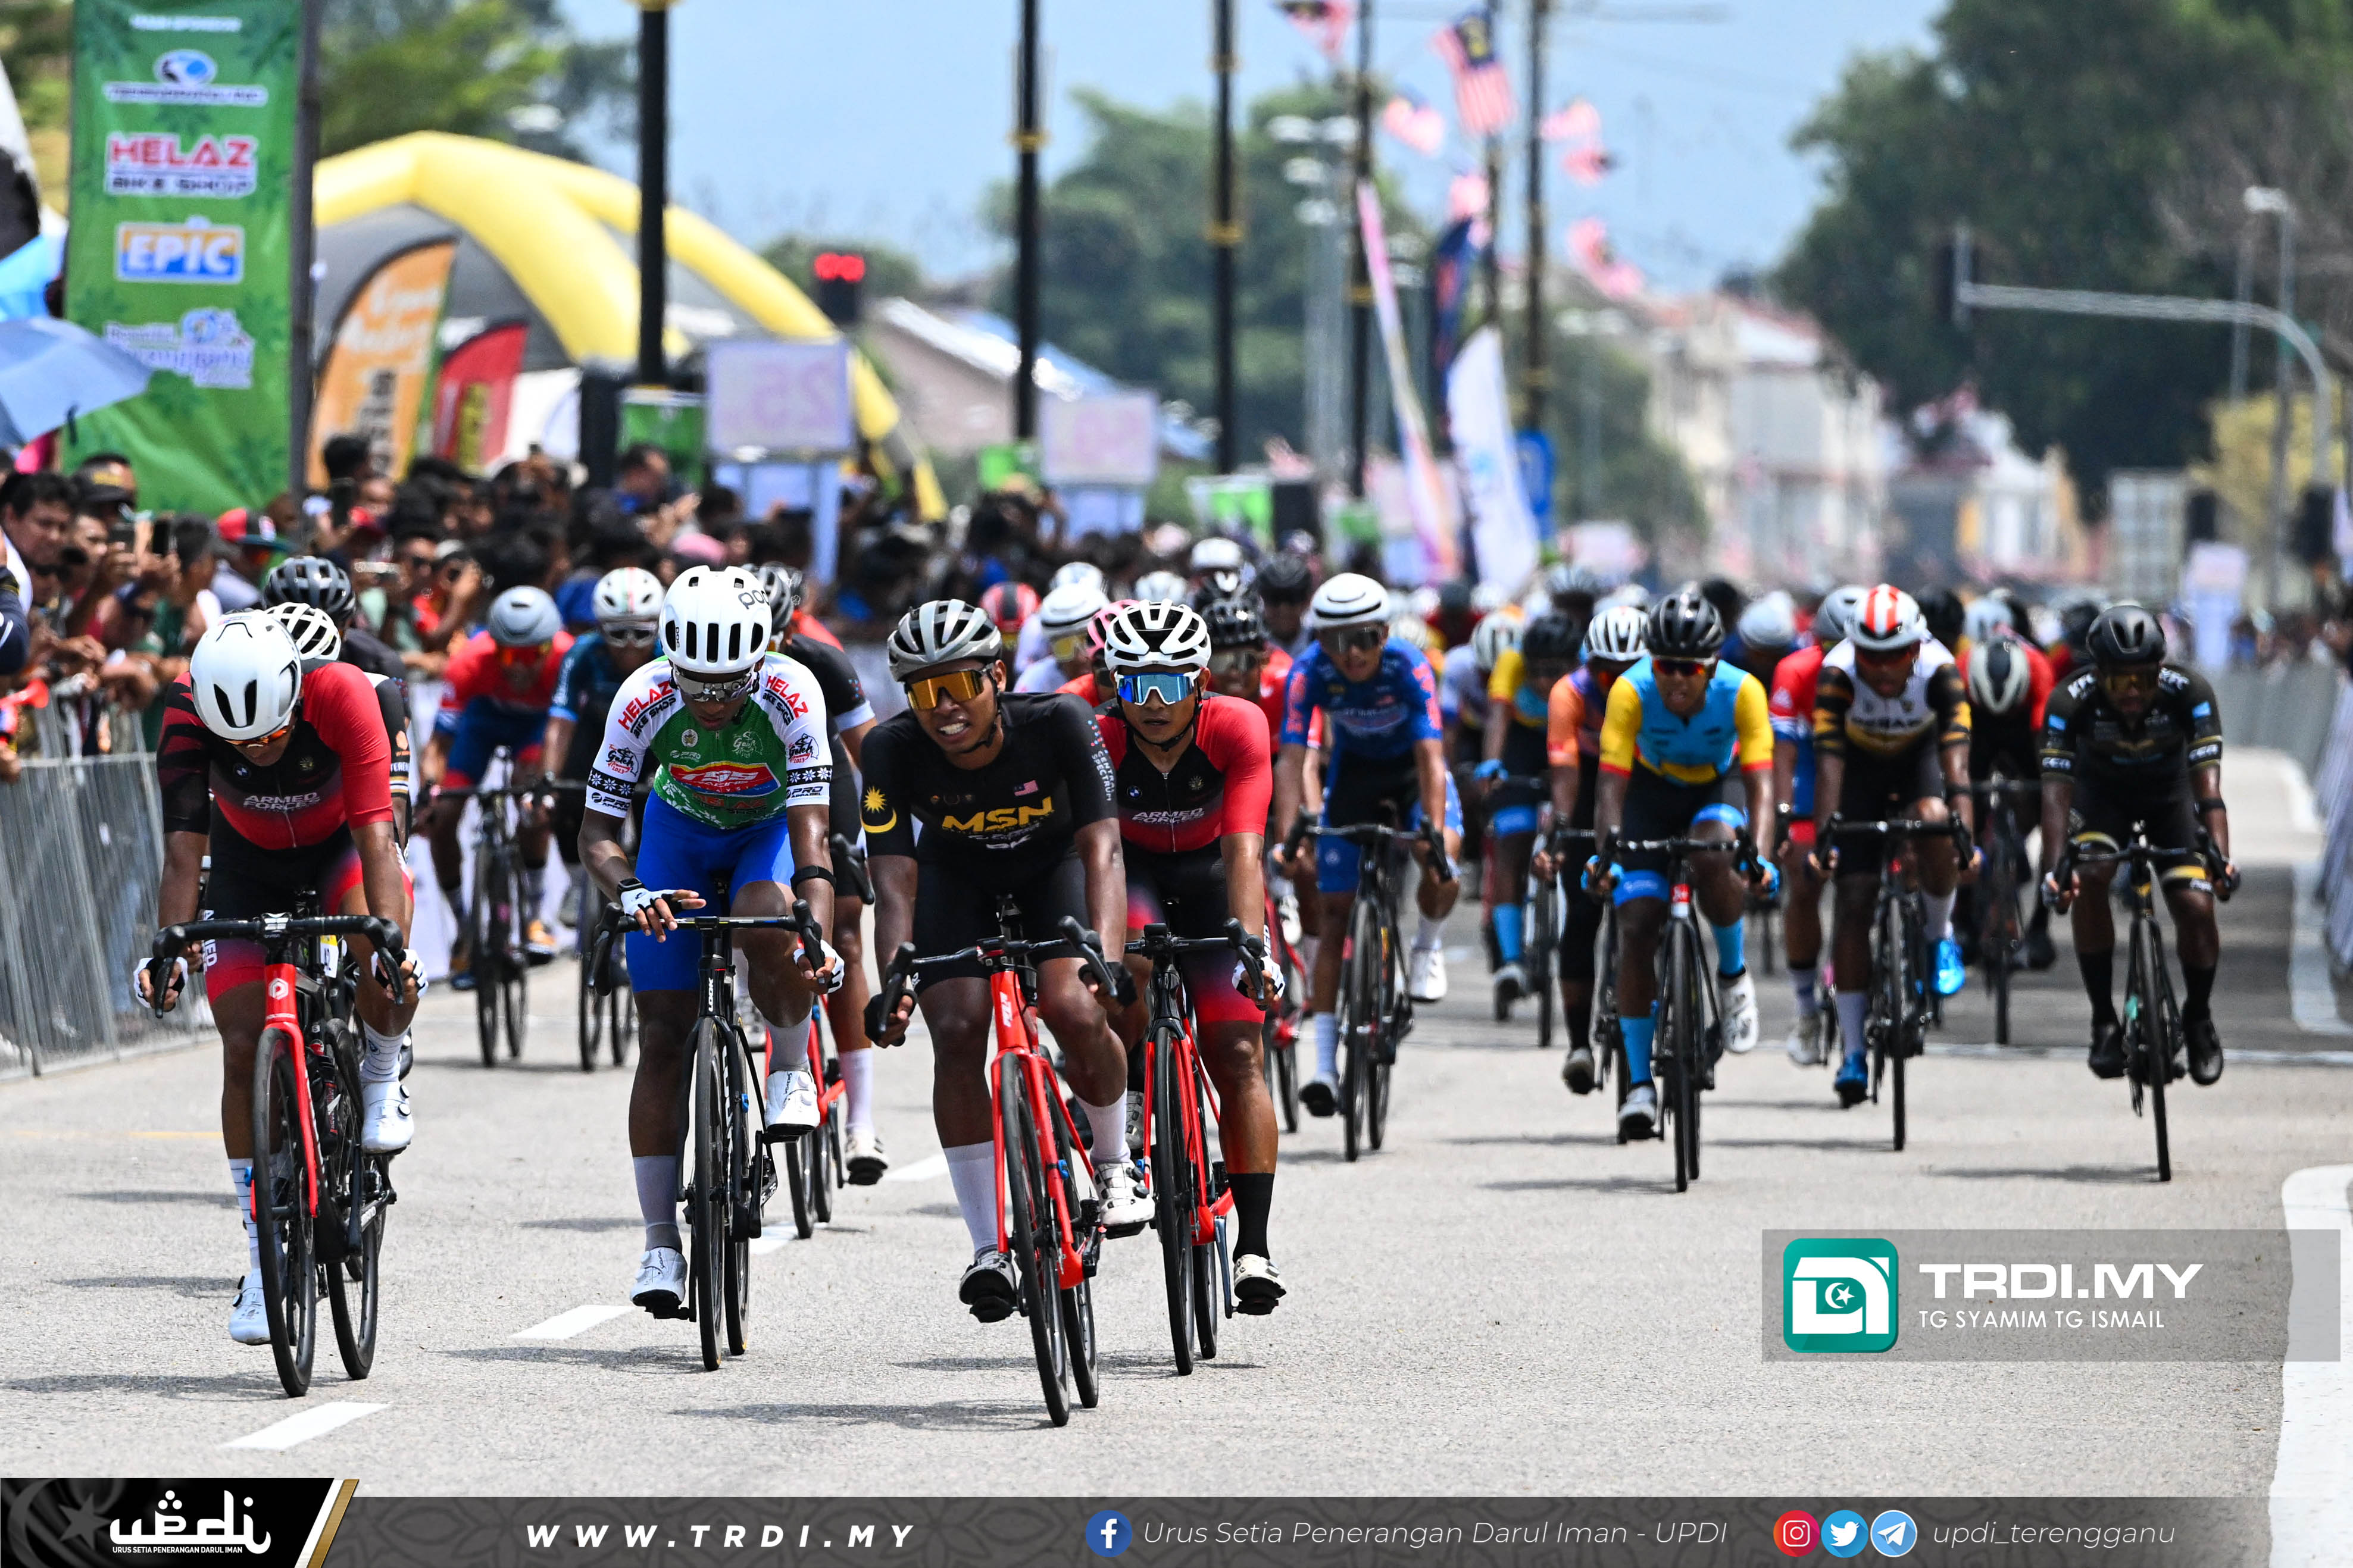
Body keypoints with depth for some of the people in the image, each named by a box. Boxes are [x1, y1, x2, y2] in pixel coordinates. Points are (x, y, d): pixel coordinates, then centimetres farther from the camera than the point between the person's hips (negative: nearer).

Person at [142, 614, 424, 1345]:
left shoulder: (340, 694, -35)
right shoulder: (190, 714, -30)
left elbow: (375, 836, -39)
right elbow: (184, 851, -31)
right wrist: (171, 949, -45)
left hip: (341, 843, -2)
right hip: (248, 864, 2)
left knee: (380, 961, -34)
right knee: (244, 1046, -9)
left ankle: (382, 1073, -1)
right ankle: (264, 1257, 1)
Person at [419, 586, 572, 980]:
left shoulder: (566, 660, -37)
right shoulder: (472, 662, -37)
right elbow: (438, 746, -35)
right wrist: (430, 790, -52)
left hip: (537, 718, -1)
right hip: (484, 714, 1)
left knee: (534, 807, -26)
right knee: (443, 819, -13)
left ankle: (533, 917, -7)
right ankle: (463, 930, 6)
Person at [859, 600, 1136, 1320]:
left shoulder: (1059, 722, -33)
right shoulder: (894, 748, -29)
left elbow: (1100, 848, -37)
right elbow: (894, 880, -31)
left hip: (1055, 864, -2)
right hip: (957, 876, 2)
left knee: (1074, 1011, -25)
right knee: (957, 1034, -17)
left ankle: (1116, 1164, 5)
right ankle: (988, 1248, -8)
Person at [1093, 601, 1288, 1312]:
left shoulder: (1237, 728, -29)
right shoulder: (1098, 741, -28)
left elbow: (1244, 850, -35)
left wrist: (1250, 943, -48)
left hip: (1211, 874, 0)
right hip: (1133, 870, 0)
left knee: (1239, 1054, -12)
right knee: (1130, 960, -35)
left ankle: (1254, 1245, -12)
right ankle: (1129, 1101, -9)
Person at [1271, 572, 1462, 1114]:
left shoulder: (1408, 667, -32)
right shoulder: (1310, 673, -27)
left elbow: (1430, 756, -38)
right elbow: (1292, 760, -32)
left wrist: (1435, 834, -51)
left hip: (1411, 767, -2)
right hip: (1354, 771, 2)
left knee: (1442, 869, -31)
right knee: (1334, 912, -6)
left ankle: (1427, 947, 4)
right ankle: (1324, 1064, -4)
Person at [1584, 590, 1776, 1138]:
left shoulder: (1742, 692, -28)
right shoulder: (1632, 691, -28)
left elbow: (1761, 784, -32)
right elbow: (1611, 785, -32)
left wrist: (1759, 856, -49)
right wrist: (1606, 853, -48)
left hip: (1715, 795, -1)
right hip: (1651, 793, 1)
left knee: (1714, 863, -35)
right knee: (1637, 927, -13)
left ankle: (1733, 974, -6)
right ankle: (1639, 1082, -4)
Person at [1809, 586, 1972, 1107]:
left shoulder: (1939, 671, -32)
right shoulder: (1838, 674, -32)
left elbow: (1955, 757, -39)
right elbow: (1829, 761, -36)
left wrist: (1964, 832, -51)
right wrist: (1824, 836, -46)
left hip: (1919, 755, 0)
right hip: (1861, 765, 0)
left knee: (1934, 822, -35)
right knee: (1853, 898, -10)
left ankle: (1941, 936, -6)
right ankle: (1853, 1052, -5)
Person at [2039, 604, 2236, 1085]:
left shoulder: (2189, 692, -32)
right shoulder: (2072, 701, -32)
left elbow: (2207, 780, -38)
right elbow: (2056, 788, -37)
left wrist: (2221, 856, -53)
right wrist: (2053, 868, -51)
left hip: (2169, 792, 0)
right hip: (2102, 791, 0)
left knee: (2196, 908, -16)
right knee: (2087, 879, -28)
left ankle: (2199, 1019, 12)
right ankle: (2104, 1022, -14)